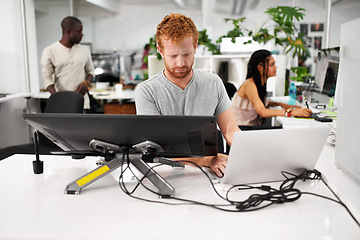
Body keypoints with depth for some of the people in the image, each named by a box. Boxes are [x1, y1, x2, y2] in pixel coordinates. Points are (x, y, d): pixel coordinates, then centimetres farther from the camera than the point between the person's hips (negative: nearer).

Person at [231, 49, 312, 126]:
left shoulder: (261, 82, 7)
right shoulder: (250, 84, -19)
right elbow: (262, 112, -28)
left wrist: (280, 104, 6)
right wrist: (290, 112, -33)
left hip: (253, 126, 8)